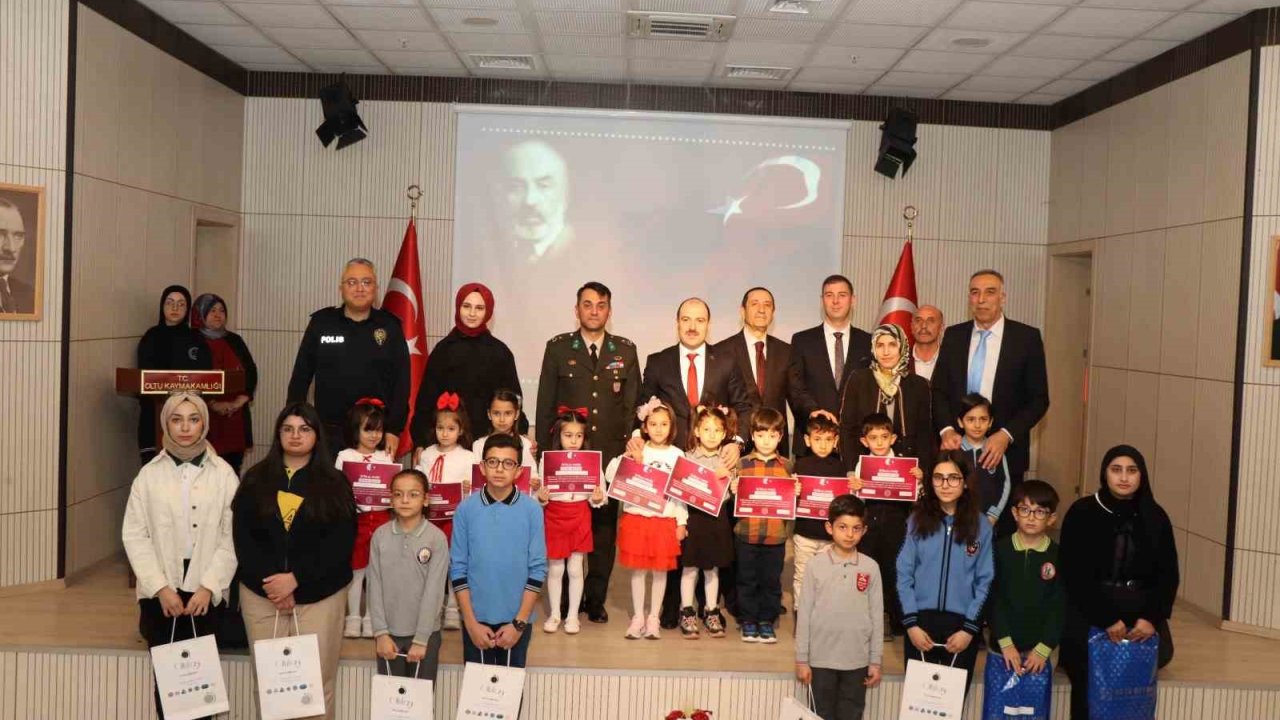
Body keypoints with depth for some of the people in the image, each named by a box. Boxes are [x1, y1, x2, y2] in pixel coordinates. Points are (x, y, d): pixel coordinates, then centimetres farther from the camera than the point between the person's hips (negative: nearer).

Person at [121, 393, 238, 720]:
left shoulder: (224, 474, -1)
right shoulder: (149, 474, 2)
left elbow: (232, 537, -3)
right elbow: (134, 535, 0)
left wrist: (208, 586, -10)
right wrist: (160, 587, -8)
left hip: (206, 594, -1)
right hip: (160, 595, 1)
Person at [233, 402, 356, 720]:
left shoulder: (335, 484, 3)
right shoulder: (256, 479, 9)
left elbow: (341, 543, -5)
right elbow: (242, 536, 2)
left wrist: (295, 579, -14)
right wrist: (269, 582, -11)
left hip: (319, 594, -2)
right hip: (261, 592, 2)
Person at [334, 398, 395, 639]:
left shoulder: (386, 457, 7)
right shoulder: (345, 457, 0)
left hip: (381, 518, 2)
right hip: (355, 518, -2)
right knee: (356, 570, 5)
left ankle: (371, 618, 17)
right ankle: (353, 618, 16)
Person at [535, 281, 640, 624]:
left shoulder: (625, 350, 9)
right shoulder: (558, 348, 6)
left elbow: (633, 404, 9)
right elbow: (545, 403, 5)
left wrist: (632, 449, 0)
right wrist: (544, 451, 1)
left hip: (611, 453, 1)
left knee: (605, 525, 3)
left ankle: (596, 599, 16)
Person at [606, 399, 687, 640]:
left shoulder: (676, 455, 3)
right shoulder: (635, 452, 1)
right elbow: (611, 476, -7)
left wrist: (682, 522, 1)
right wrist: (626, 458, -19)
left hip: (665, 520, 0)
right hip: (636, 518, 0)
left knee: (660, 570, 7)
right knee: (638, 569, 7)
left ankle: (653, 617, 20)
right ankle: (638, 617, 20)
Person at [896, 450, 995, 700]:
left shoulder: (980, 526, 1)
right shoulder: (918, 520, 2)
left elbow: (984, 582, 0)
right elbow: (904, 574, 0)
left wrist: (969, 628, -7)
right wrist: (911, 623, -8)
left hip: (962, 625, 0)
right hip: (921, 622, 0)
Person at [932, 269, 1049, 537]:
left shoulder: (1027, 337, -1)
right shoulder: (953, 335, 8)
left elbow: (1039, 399, -2)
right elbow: (939, 390, 8)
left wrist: (1006, 435, -14)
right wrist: (946, 429, -9)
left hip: (1004, 450, -2)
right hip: (957, 446, 2)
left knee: (1001, 530, 3)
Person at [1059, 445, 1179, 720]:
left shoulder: (1155, 517, 4)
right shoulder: (1082, 513, -8)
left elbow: (1168, 573, 3)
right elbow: (1075, 575, -11)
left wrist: (1152, 617, -12)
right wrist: (1107, 618, -18)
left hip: (1140, 605, 4)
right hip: (1089, 604, -4)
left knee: (1161, 653, -18)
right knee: (1088, 669, -21)